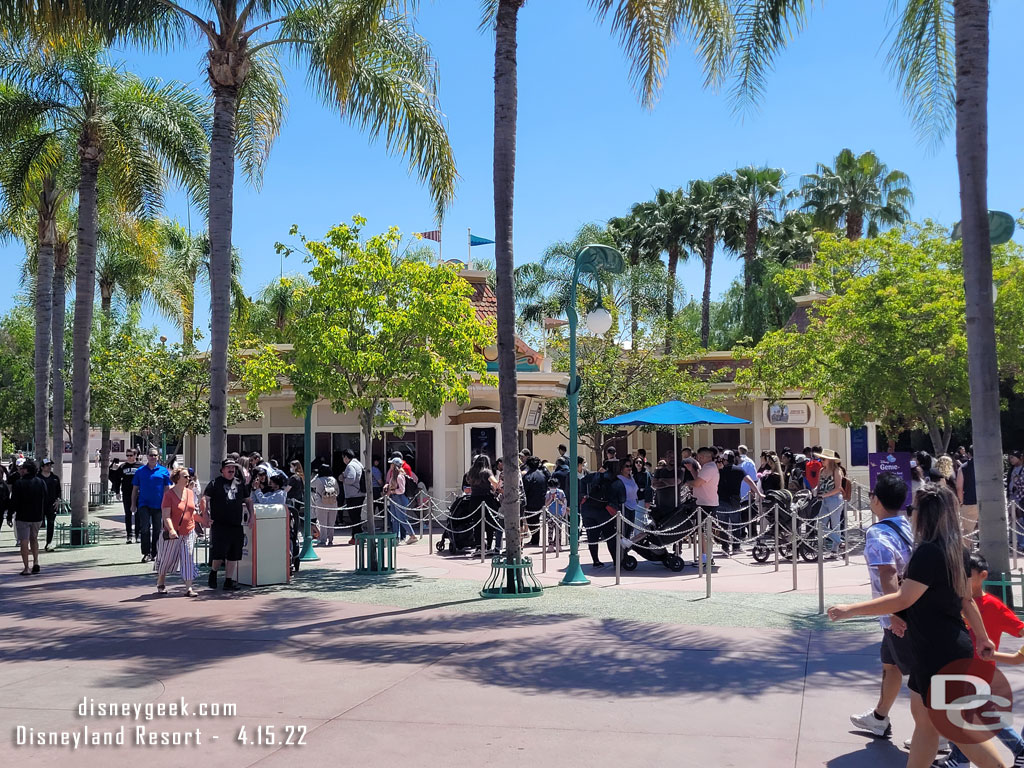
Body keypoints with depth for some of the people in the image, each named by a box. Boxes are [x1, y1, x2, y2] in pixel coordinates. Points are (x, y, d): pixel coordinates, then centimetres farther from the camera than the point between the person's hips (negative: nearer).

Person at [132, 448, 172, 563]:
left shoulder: (164, 471, 5)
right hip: (144, 504, 0)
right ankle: (146, 553, -5)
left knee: (157, 530, 6)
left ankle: (154, 553, 17)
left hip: (158, 505, 1)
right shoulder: (140, 471, 6)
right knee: (145, 529, -12)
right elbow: (135, 489, 10)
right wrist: (133, 504, 5)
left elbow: (167, 489, 7)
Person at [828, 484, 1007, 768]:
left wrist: (850, 609, -25)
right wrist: (982, 637, 28)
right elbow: (967, 598, 16)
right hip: (935, 650, 10)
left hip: (940, 654, -10)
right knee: (923, 717, 16)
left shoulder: (928, 552, -23)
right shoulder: (954, 550, 6)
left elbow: (902, 600, -28)